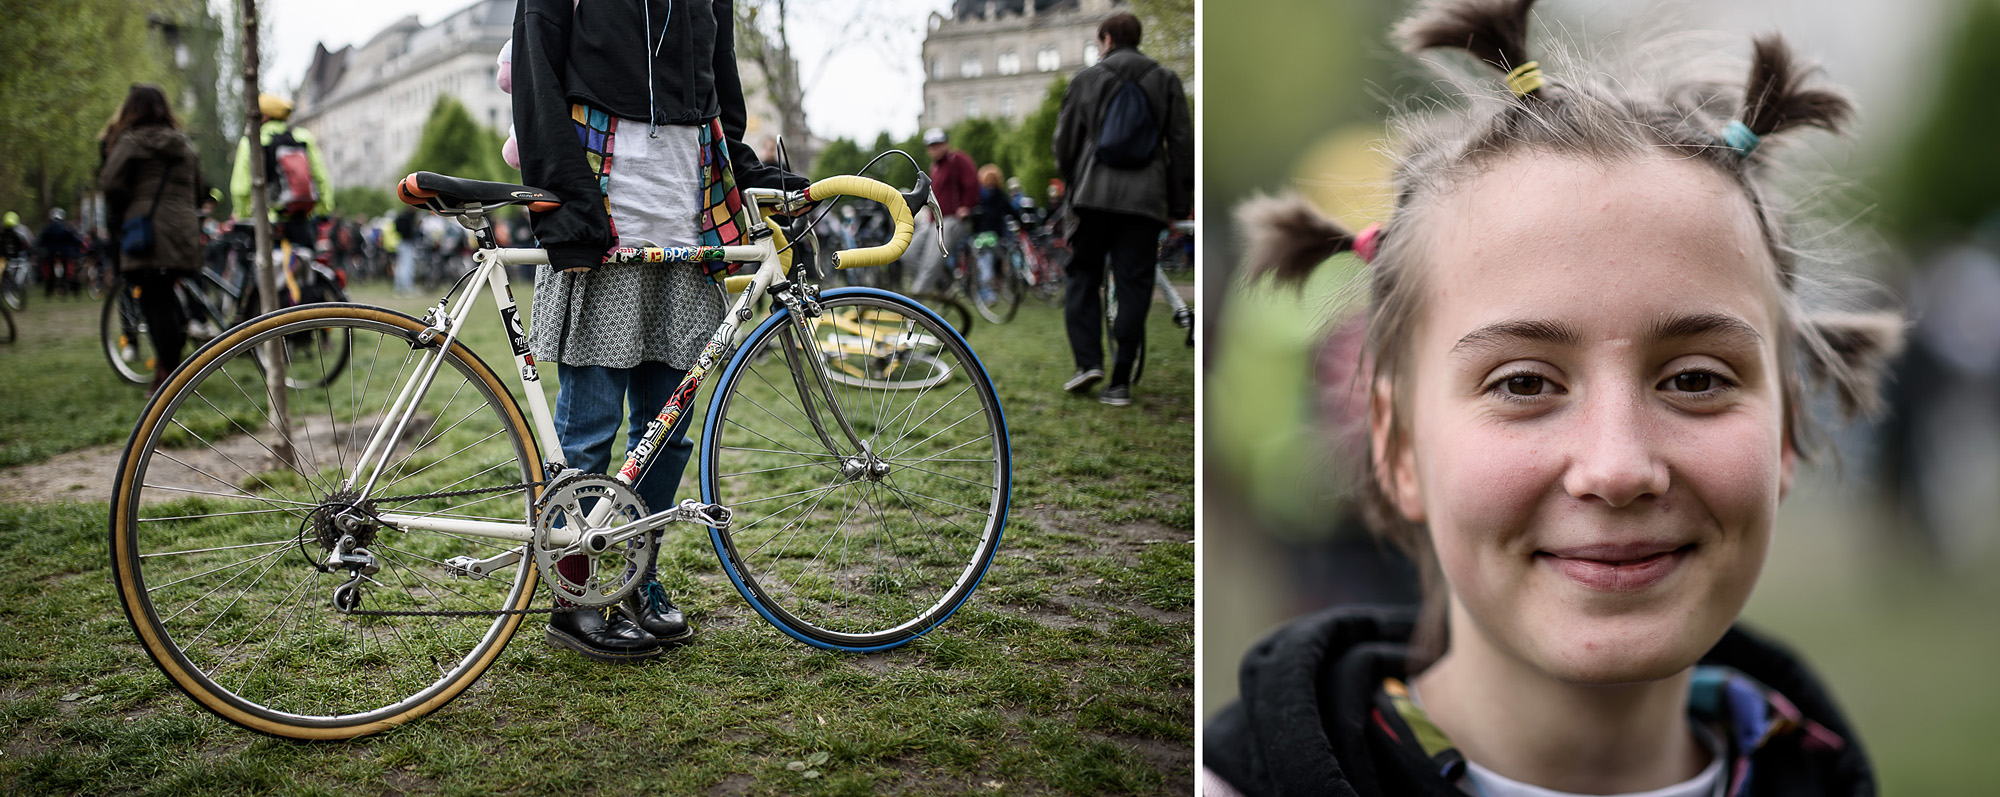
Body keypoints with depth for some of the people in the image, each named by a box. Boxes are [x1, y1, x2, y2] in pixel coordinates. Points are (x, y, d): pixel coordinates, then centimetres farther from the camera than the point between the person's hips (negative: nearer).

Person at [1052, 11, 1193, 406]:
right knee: (1133, 286, 2)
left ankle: (1088, 361, -4)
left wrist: (1072, 186, 25)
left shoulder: (1087, 78, 7)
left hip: (1093, 195, -1)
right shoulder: (1166, 80, 10)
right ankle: (1120, 383, 0)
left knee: (1082, 275, 12)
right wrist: (1180, 204, 12)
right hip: (1145, 199, 1)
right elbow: (1182, 145, 7)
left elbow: (1065, 141, 9)